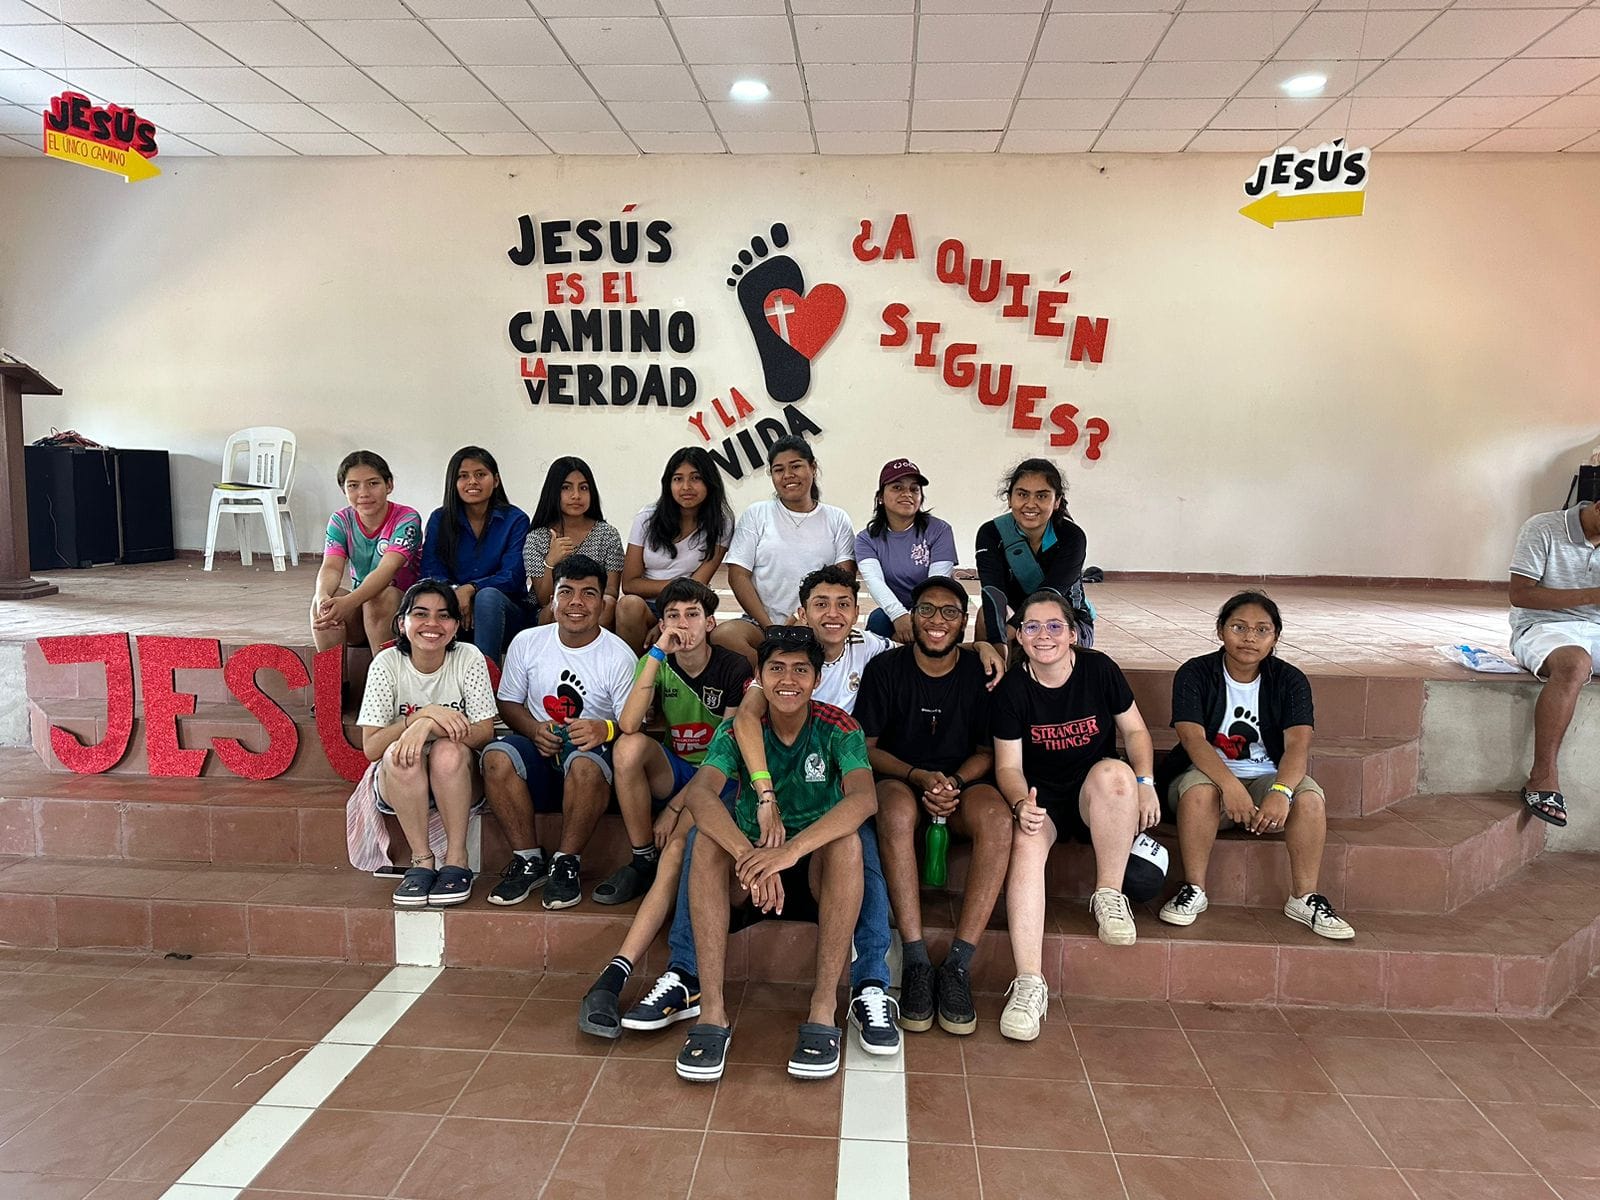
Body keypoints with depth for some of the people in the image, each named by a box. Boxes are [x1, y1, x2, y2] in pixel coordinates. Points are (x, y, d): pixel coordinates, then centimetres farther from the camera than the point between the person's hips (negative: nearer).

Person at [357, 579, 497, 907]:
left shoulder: (469, 658, -11)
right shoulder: (387, 664, -11)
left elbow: (485, 733, -16)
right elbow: (370, 747, -15)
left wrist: (429, 726, -31)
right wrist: (422, 714, -28)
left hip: (459, 780, 0)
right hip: (400, 783, 1)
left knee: (448, 751, -33)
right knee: (400, 754, -32)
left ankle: (456, 860, -21)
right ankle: (422, 860, -20)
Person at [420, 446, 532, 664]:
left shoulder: (515, 520, 0)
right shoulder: (440, 519, 7)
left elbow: (513, 576, -9)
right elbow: (430, 572, -2)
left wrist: (470, 588, -26)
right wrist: (453, 594, -24)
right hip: (454, 610, 1)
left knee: (488, 596, -35)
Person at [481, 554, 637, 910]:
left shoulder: (619, 656, -6)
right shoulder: (527, 642, 4)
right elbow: (508, 703, 11)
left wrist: (605, 730, -31)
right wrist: (534, 730, -10)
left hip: (591, 751, -3)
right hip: (538, 749, 3)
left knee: (585, 763, -38)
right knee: (496, 756, -30)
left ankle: (567, 864, -16)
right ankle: (528, 860, -13)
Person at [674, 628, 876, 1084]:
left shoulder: (838, 729, -9)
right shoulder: (737, 731, -7)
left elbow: (864, 798, -29)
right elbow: (698, 793, -27)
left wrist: (791, 849, -44)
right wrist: (748, 856, -46)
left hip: (818, 870, -1)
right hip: (749, 869, 1)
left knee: (847, 840, -32)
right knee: (709, 840, -28)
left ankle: (823, 1010, -29)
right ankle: (712, 1012, -29)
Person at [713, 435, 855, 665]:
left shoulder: (837, 519, 13)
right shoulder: (757, 514, 11)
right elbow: (738, 575, 3)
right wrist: (769, 627, -9)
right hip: (762, 624, 1)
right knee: (723, 635, -32)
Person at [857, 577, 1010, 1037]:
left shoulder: (980, 672, 2)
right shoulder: (885, 668, -2)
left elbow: (987, 751, 7)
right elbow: (868, 747, -1)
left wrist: (954, 783, -14)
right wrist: (920, 777, -18)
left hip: (961, 784, 2)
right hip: (898, 780, -1)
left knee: (997, 818, -33)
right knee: (897, 810, -38)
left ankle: (958, 965, -28)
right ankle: (916, 962, -32)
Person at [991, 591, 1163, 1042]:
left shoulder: (1099, 669, -6)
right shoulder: (1012, 689, -7)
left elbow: (1135, 731, 3)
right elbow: (1008, 765, -7)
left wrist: (1145, 781, -15)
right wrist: (1022, 803, -28)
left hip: (1096, 798, 0)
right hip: (1041, 797, 0)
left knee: (1113, 771, -35)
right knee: (1026, 842, -33)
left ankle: (1109, 896, -16)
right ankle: (1029, 984, -35)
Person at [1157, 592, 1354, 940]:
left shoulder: (1289, 680, -1)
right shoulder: (1195, 674, -6)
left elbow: (1298, 744, -17)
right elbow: (1193, 738, -21)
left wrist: (1280, 791, -39)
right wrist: (1230, 785, -39)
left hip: (1269, 779, 2)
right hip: (1209, 774, -2)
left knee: (1310, 797, -28)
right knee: (1198, 790, -35)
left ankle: (1304, 898, -12)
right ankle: (1193, 890, -20)